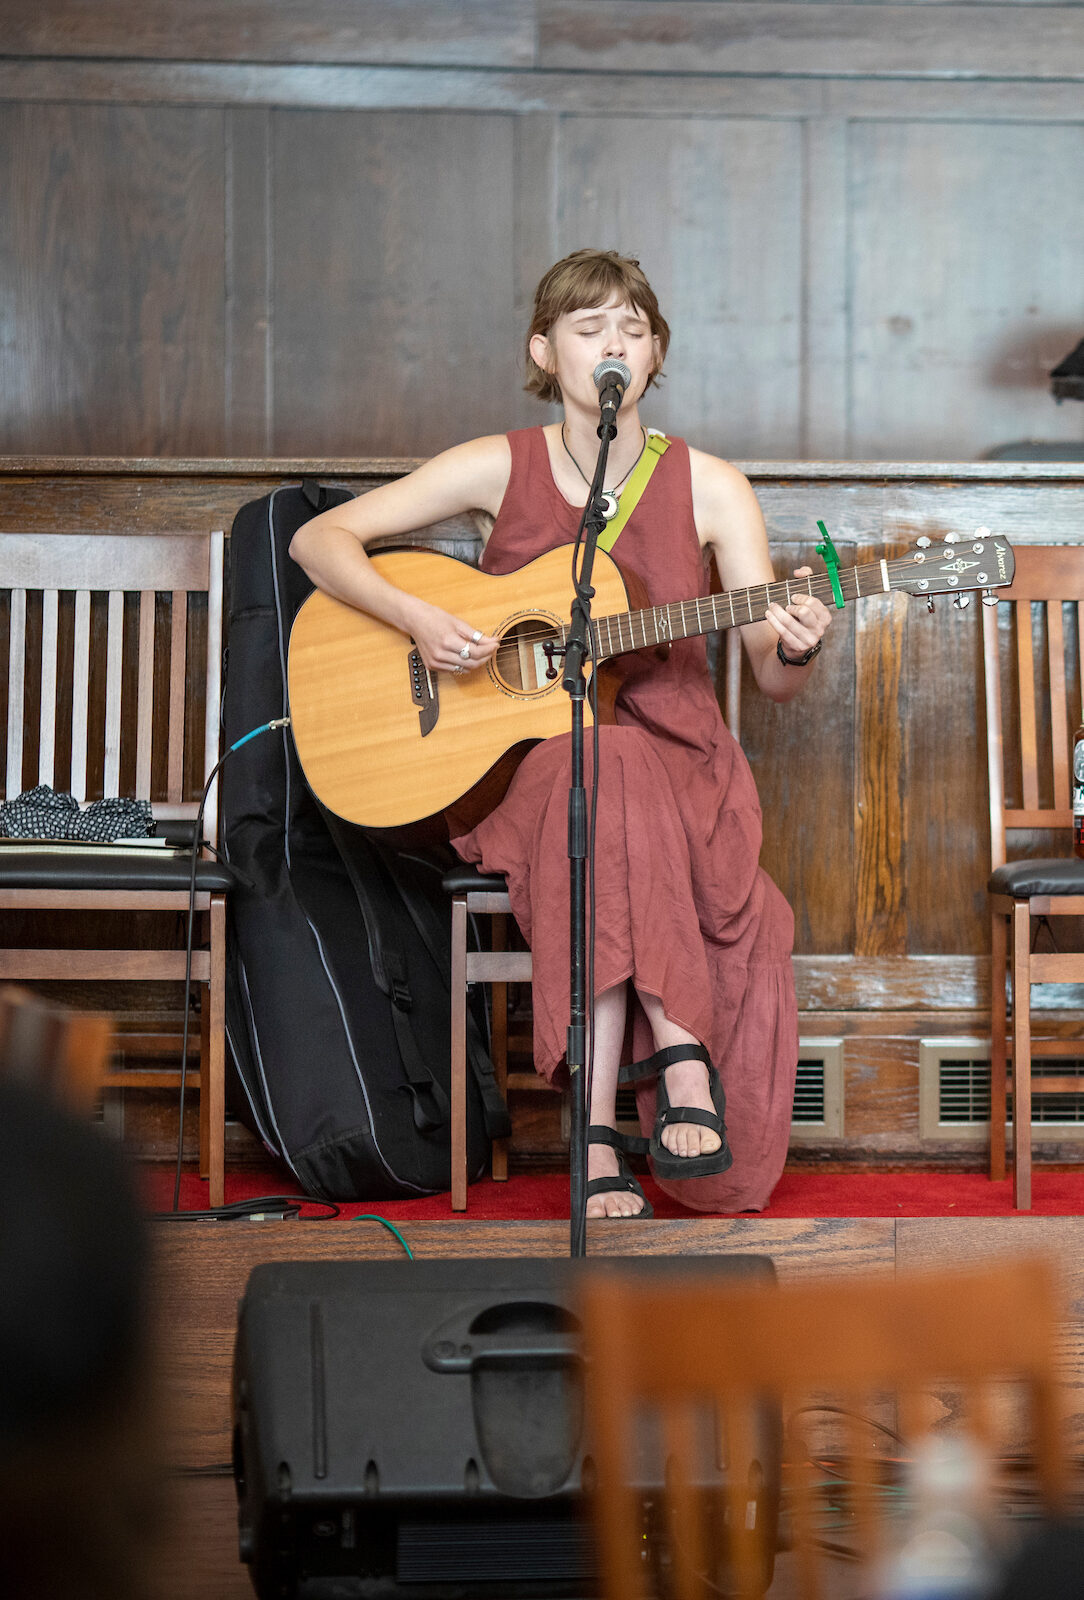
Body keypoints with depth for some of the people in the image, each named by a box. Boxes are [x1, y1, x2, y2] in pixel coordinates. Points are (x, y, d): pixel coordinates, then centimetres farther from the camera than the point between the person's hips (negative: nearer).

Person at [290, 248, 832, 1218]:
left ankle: (600, 1136, -29)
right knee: (595, 777, -36)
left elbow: (774, 676, 0)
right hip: (522, 763, 0)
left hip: (676, 762, 1)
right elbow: (321, 538, 1)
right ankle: (677, 1043, -32)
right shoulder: (501, 469, 1)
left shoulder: (708, 486, 2)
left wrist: (794, 649, -24)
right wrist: (416, 619, -15)